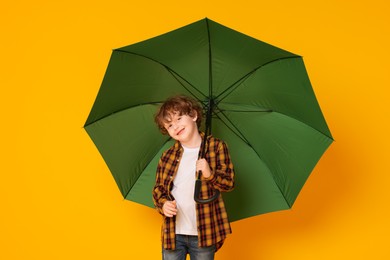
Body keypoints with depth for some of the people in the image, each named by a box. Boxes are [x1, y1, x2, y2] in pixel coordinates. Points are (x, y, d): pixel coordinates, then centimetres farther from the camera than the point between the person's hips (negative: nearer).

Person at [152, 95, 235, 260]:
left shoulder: (216, 146, -2)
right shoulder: (167, 156, 7)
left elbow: (229, 183, -4)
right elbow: (158, 188, 13)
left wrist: (210, 174, -24)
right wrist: (163, 203, -8)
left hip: (204, 234, -2)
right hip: (172, 234, 3)